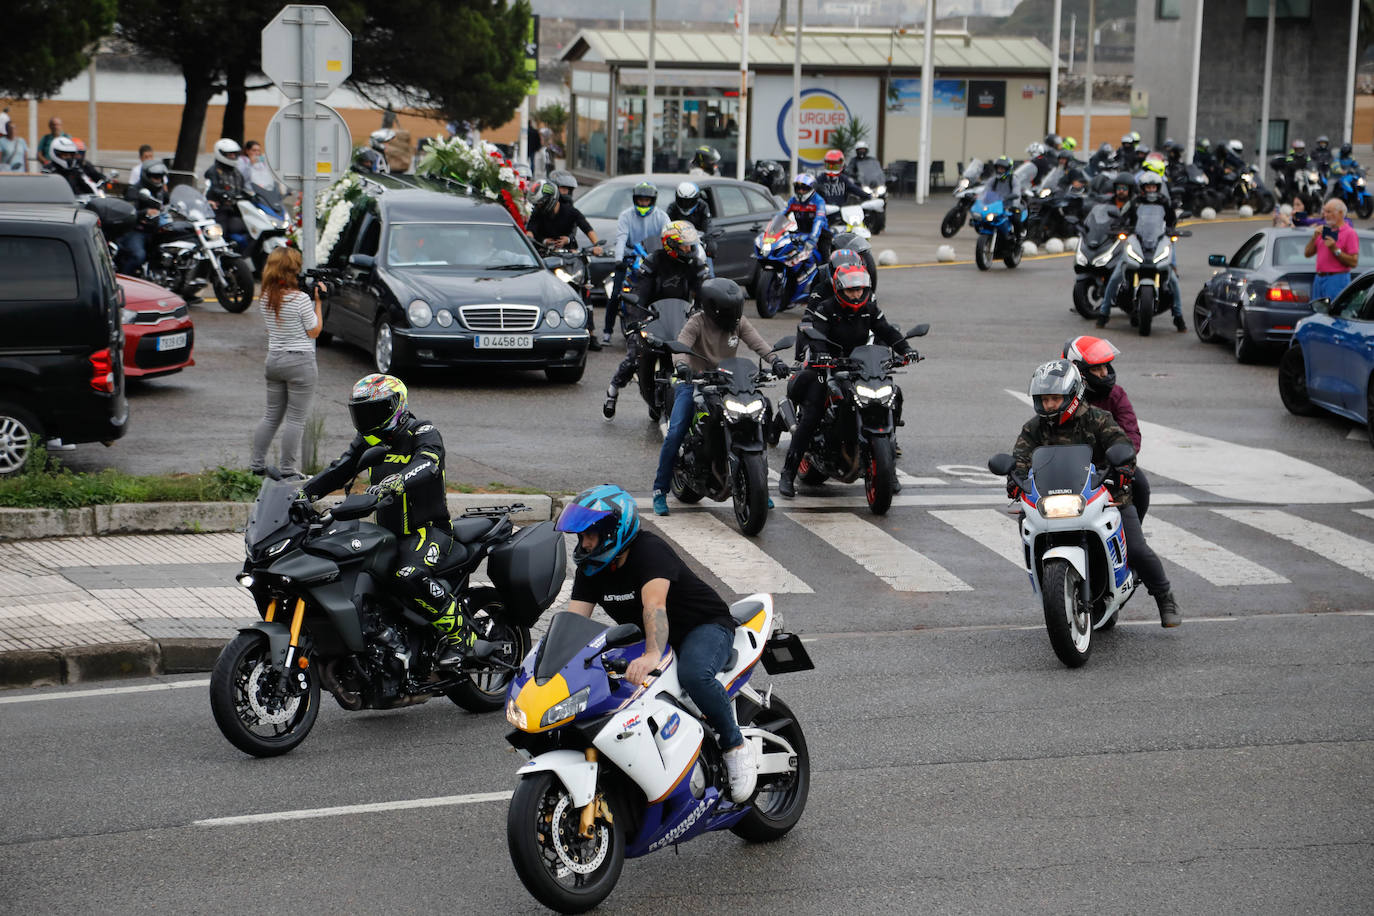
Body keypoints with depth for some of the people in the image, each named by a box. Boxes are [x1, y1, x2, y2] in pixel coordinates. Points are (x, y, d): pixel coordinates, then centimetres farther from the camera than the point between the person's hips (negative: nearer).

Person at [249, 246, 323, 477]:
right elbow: (314, 331, -9)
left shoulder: (265, 298, 2)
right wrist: (318, 301, -3)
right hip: (300, 362, -7)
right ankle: (288, 471, 2)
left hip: (274, 360, 7)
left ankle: (256, 465, 19)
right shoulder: (300, 298, -17)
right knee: (296, 419, 0)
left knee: (272, 415, 17)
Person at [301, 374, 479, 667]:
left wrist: (399, 481, -52)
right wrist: (304, 493, -10)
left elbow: (427, 465, -31)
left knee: (411, 576, -36)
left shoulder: (424, 433, -10)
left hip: (428, 528, -8)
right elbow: (339, 470, 7)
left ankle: (460, 634, -20)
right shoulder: (368, 440, 12)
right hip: (387, 532, 8)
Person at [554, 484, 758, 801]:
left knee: (693, 674, -39)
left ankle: (736, 746, -18)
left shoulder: (650, 550, -26)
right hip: (648, 639, 8)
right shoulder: (591, 567, -1)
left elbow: (654, 605, -43)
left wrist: (652, 655, -59)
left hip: (706, 626, -8)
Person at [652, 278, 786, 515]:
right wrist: (681, 364, -50)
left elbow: (756, 341, -13)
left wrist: (775, 360, -32)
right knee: (675, 434, -19)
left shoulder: (738, 322, 1)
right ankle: (660, 490, -8)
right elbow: (682, 343, -27)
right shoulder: (697, 322, -12)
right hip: (693, 382, -4)